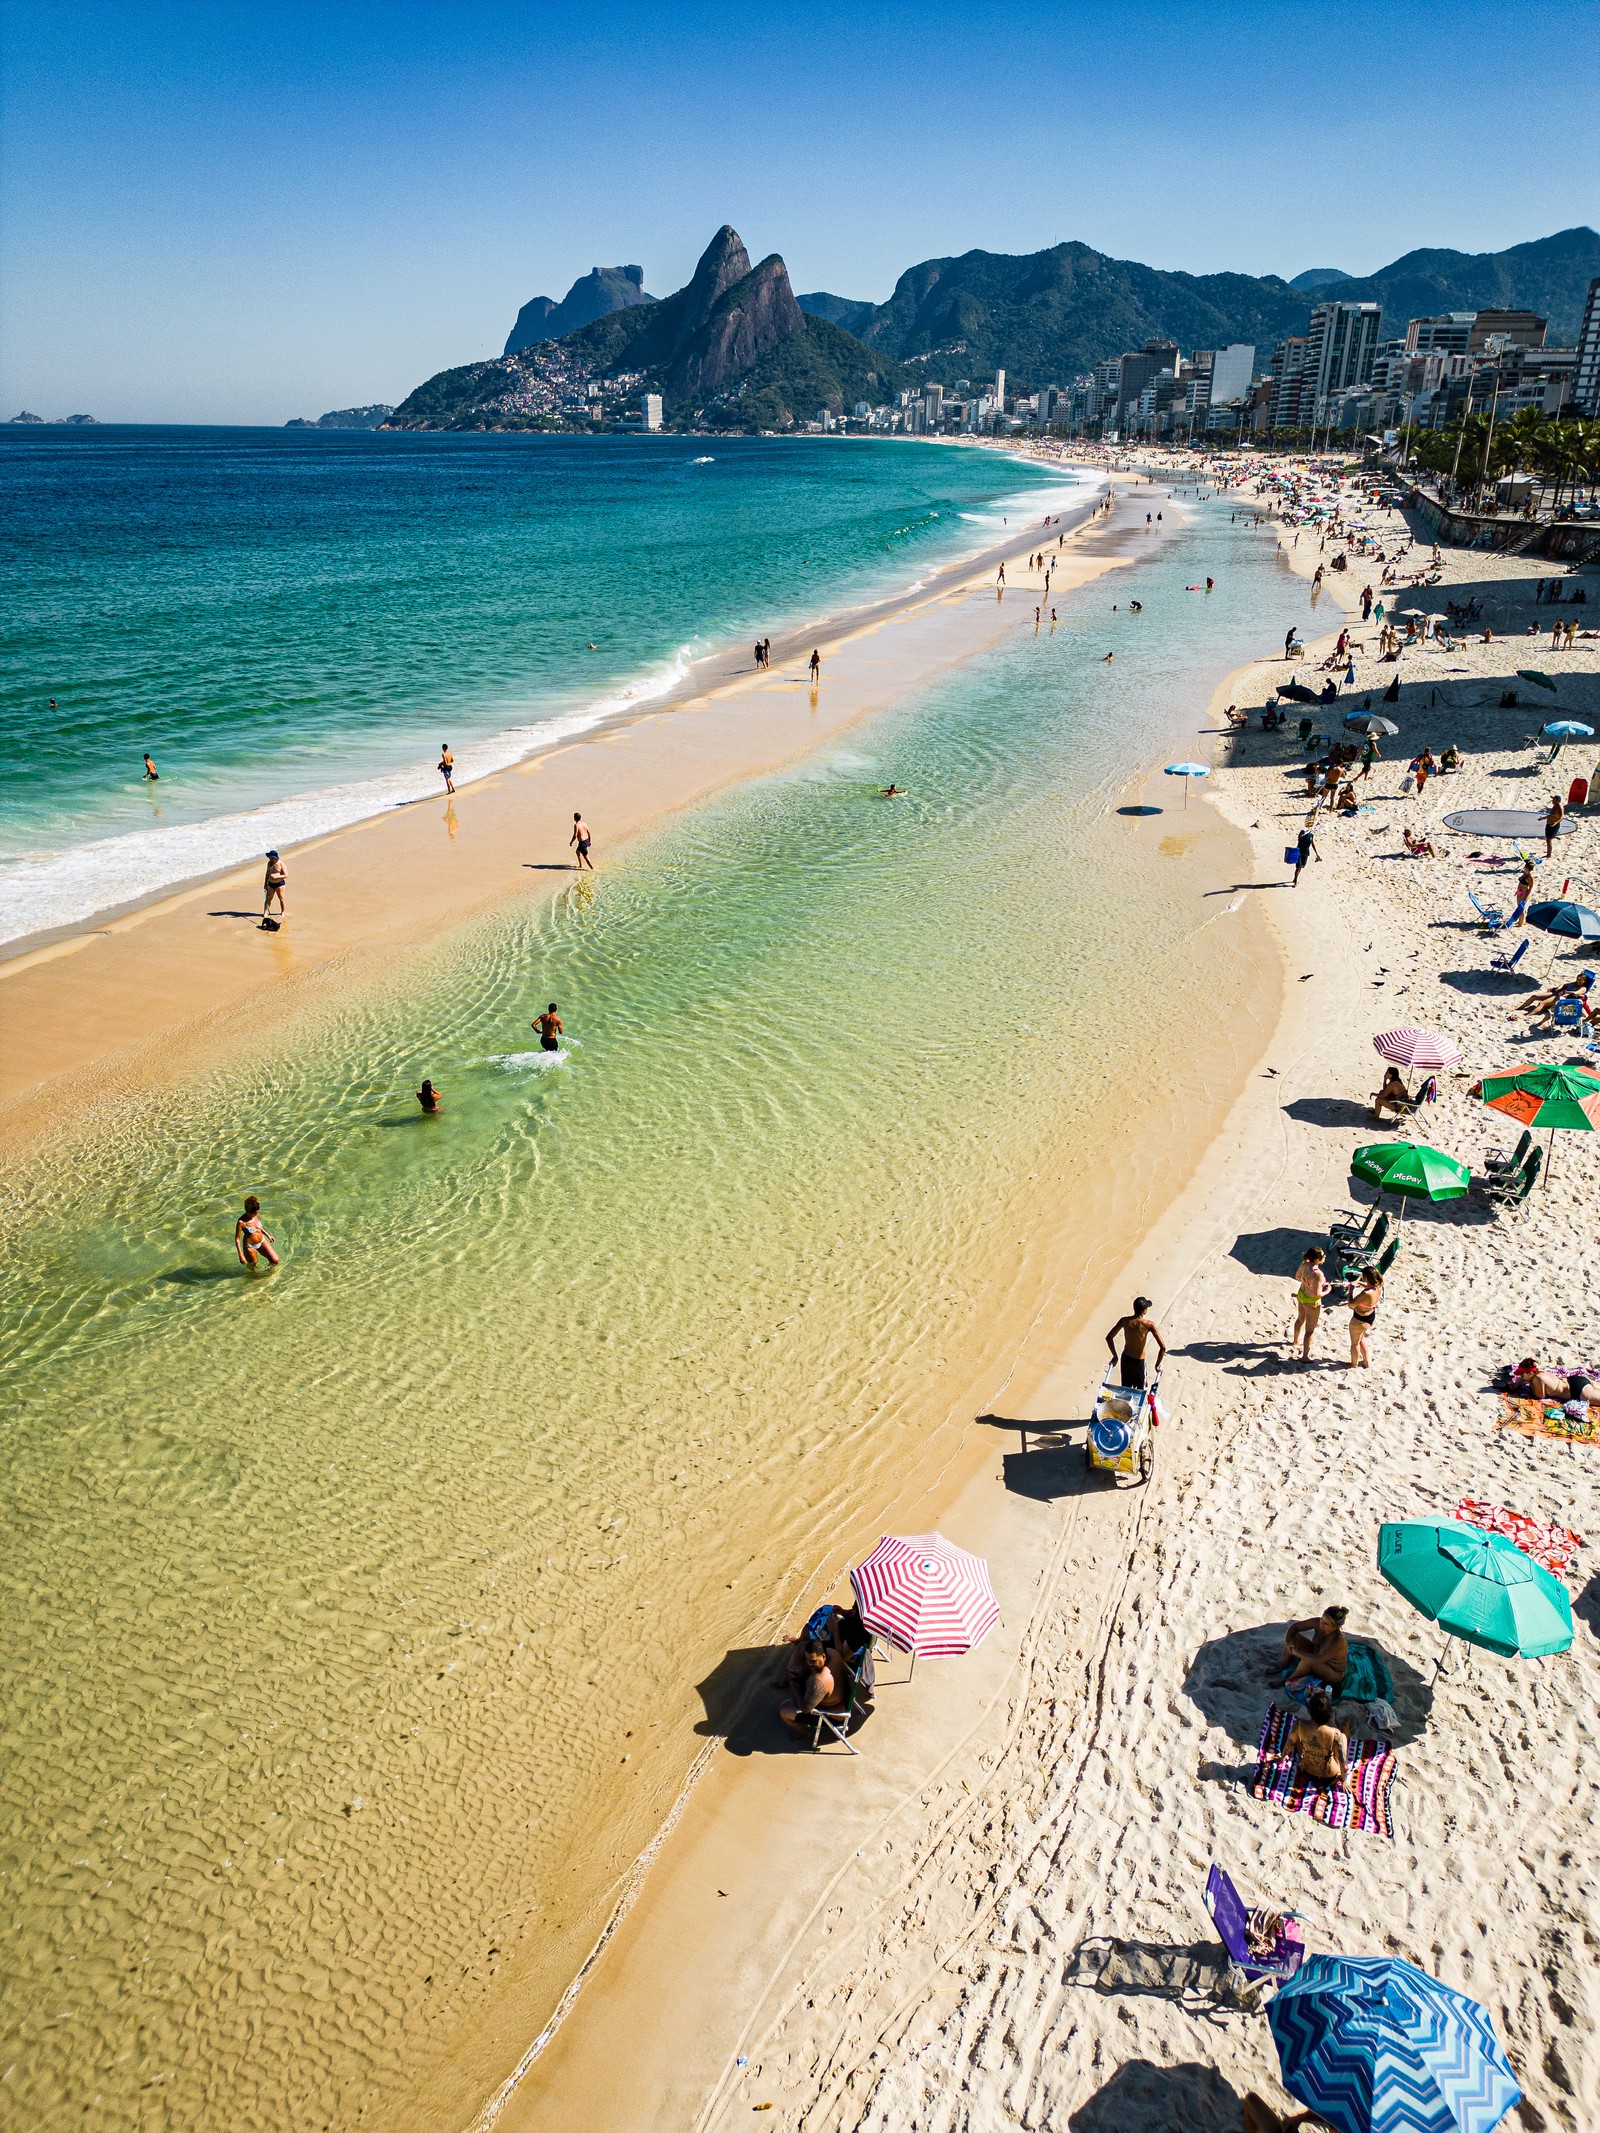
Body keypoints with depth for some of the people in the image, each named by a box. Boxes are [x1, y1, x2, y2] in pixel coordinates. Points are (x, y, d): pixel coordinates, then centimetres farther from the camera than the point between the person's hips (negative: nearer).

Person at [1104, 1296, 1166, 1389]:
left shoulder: (1124, 1321, -12)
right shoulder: (1149, 1324, -22)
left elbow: (1109, 1337, -4)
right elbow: (1163, 1347, -26)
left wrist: (1115, 1356, 6)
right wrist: (1157, 1365, -12)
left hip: (1125, 1359, 4)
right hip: (1139, 1362, -3)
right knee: (1140, 1391, 20)